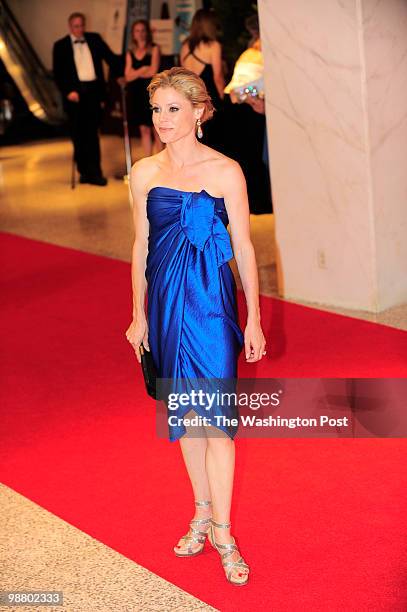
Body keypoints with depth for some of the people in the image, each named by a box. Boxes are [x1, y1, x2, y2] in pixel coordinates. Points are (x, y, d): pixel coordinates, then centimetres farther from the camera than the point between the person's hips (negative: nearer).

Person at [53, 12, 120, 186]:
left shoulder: (95, 39, 10)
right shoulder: (60, 46, 3)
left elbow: (110, 57, 12)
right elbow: (58, 73, -2)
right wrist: (68, 91, -13)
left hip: (93, 90, 1)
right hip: (74, 92, -1)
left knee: (92, 133, -2)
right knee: (78, 134, 4)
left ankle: (94, 172, -1)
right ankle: (84, 171, 13)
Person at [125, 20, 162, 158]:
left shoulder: (154, 49, 2)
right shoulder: (130, 53, 12)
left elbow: (153, 71, -8)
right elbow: (128, 76, 4)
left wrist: (136, 73, 2)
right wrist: (143, 70, -8)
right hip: (136, 94, 4)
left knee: (156, 130, -3)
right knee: (144, 130, 6)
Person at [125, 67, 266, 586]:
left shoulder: (225, 171, -7)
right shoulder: (144, 173, 2)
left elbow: (243, 246, -3)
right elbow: (141, 245, 9)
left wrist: (254, 319, -3)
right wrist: (139, 314, 10)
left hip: (212, 299, -3)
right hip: (166, 301, 4)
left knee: (215, 412, -4)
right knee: (184, 412, 13)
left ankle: (222, 532, 7)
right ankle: (203, 513, 28)